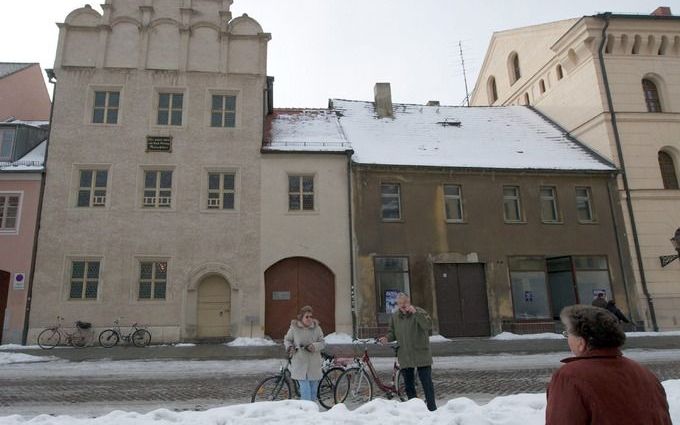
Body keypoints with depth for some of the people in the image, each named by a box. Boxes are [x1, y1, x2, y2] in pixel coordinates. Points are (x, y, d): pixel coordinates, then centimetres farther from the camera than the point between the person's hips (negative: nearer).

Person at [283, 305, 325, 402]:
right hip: (300, 364, -3)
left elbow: (322, 342, 4)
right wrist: (290, 347, -11)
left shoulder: (316, 328, 1)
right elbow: (287, 340, 10)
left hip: (314, 364, 3)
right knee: (305, 390, -11)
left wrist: (315, 346, -16)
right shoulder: (294, 328, -3)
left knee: (313, 390, 13)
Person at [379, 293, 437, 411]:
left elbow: (428, 325, -24)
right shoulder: (394, 316, 6)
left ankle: (432, 409, 9)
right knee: (408, 384, 12)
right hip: (405, 357, 4)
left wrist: (415, 313, -32)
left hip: (421, 355, -4)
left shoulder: (419, 312, -8)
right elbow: (392, 332, 16)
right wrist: (387, 338, -6)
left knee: (427, 383, -2)